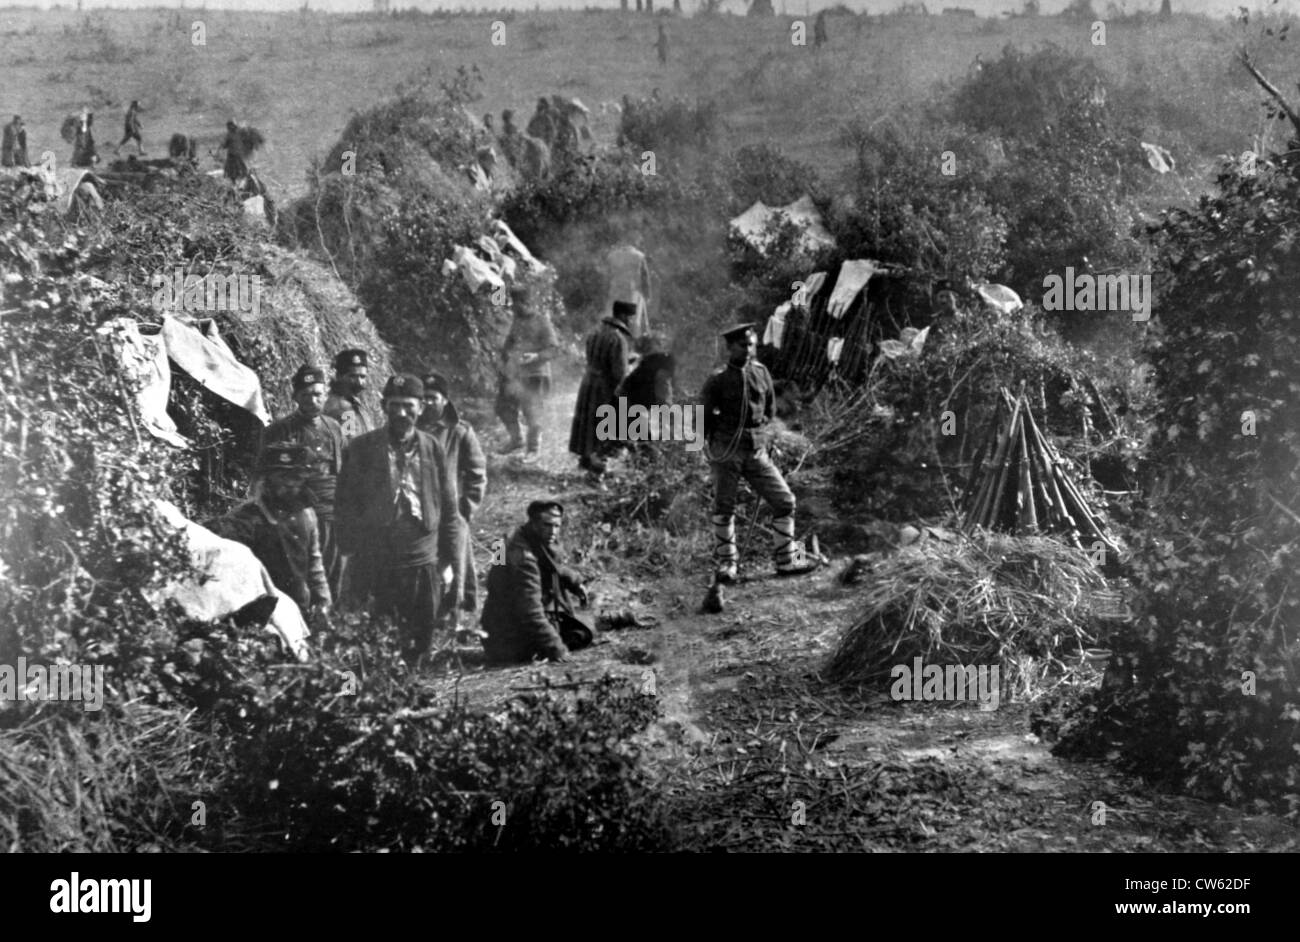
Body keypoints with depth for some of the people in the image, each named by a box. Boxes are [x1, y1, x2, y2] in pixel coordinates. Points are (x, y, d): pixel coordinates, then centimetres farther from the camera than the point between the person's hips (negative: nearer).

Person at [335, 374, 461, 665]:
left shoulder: (432, 449, 7)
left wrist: (448, 560, 8)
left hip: (423, 562, 2)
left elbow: (448, 509, 11)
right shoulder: (361, 449, 1)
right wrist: (353, 555, -6)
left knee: (420, 641, 6)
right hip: (375, 563, -2)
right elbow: (345, 505, 0)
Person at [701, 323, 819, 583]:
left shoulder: (761, 372, 6)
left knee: (785, 501, 1)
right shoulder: (717, 380, -7)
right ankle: (725, 565, 14)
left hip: (757, 453, 4)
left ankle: (787, 561, 11)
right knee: (723, 509, 2)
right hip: (726, 453, -4)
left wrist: (760, 432, 11)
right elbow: (703, 418, 1)